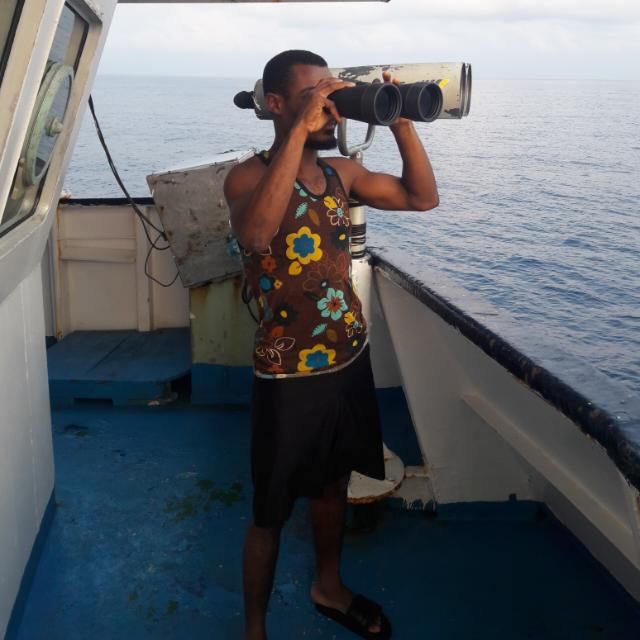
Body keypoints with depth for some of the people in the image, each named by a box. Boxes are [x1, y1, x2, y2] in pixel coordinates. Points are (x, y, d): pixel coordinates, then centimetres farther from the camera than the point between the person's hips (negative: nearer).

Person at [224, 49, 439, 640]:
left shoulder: (341, 171, 5)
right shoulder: (249, 176, -15)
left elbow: (424, 196, 7)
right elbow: (255, 235, -38)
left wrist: (400, 121, -5)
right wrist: (300, 128, -35)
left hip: (351, 361, 7)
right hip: (289, 377, -6)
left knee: (334, 483, 25)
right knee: (271, 514, 9)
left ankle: (329, 588, 49)